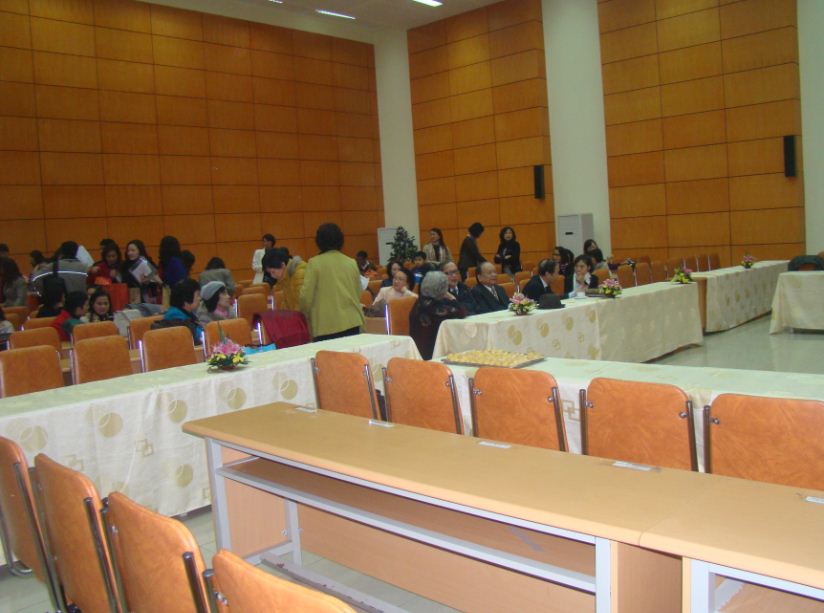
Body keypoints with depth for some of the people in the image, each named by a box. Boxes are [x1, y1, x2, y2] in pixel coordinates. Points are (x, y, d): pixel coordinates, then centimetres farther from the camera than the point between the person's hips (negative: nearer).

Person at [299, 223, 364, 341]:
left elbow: (306, 295, -4)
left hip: (325, 326, -4)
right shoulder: (352, 263, 9)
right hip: (352, 322, 4)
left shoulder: (315, 263, -3)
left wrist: (307, 315, 14)